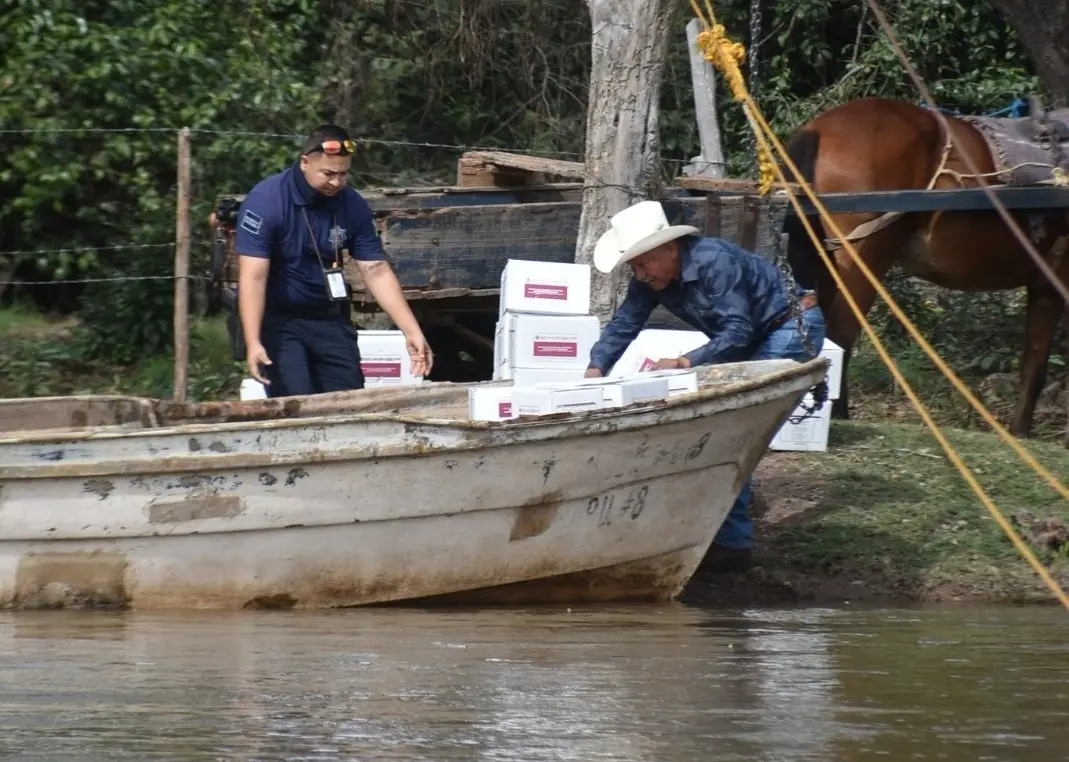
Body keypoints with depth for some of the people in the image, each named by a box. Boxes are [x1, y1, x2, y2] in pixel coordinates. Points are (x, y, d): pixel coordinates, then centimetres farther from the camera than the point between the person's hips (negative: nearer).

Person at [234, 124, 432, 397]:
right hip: (277, 318, -5)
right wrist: (253, 342, -35)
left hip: (329, 318, 5)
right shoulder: (266, 200, -20)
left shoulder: (352, 205, -6)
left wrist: (412, 332, -12)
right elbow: (253, 277, -24)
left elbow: (376, 271, -4)